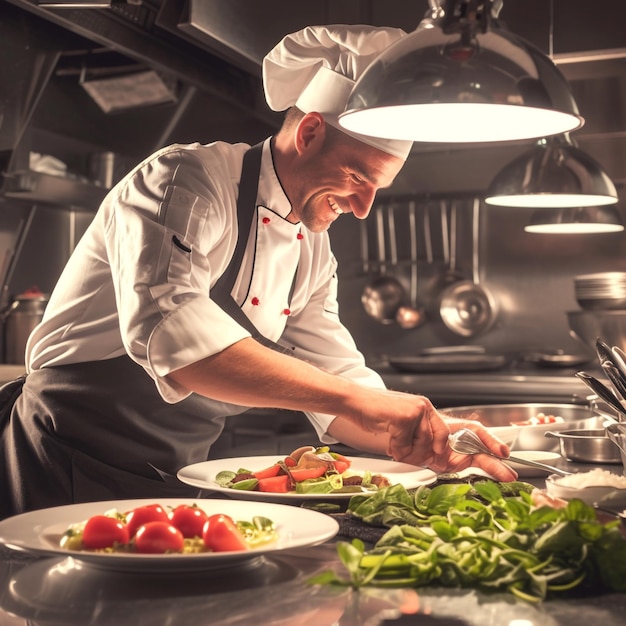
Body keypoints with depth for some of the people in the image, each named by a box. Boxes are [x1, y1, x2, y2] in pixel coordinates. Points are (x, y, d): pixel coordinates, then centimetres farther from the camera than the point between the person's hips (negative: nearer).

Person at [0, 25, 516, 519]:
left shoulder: (314, 253, 6)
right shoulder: (185, 181, -18)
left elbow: (335, 379, 8)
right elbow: (166, 328, -35)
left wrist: (426, 440, -11)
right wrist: (354, 397, -39)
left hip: (173, 483, 7)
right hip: (70, 473, -7)